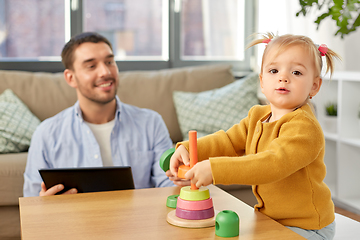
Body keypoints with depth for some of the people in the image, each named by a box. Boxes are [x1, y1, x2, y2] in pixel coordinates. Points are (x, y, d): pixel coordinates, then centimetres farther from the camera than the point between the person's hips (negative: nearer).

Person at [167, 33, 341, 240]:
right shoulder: (257, 116, 4)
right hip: (270, 218, 8)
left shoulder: (305, 127, -26)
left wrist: (214, 169, -44)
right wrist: (188, 149, -14)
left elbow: (272, 164, -38)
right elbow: (228, 141, 5)